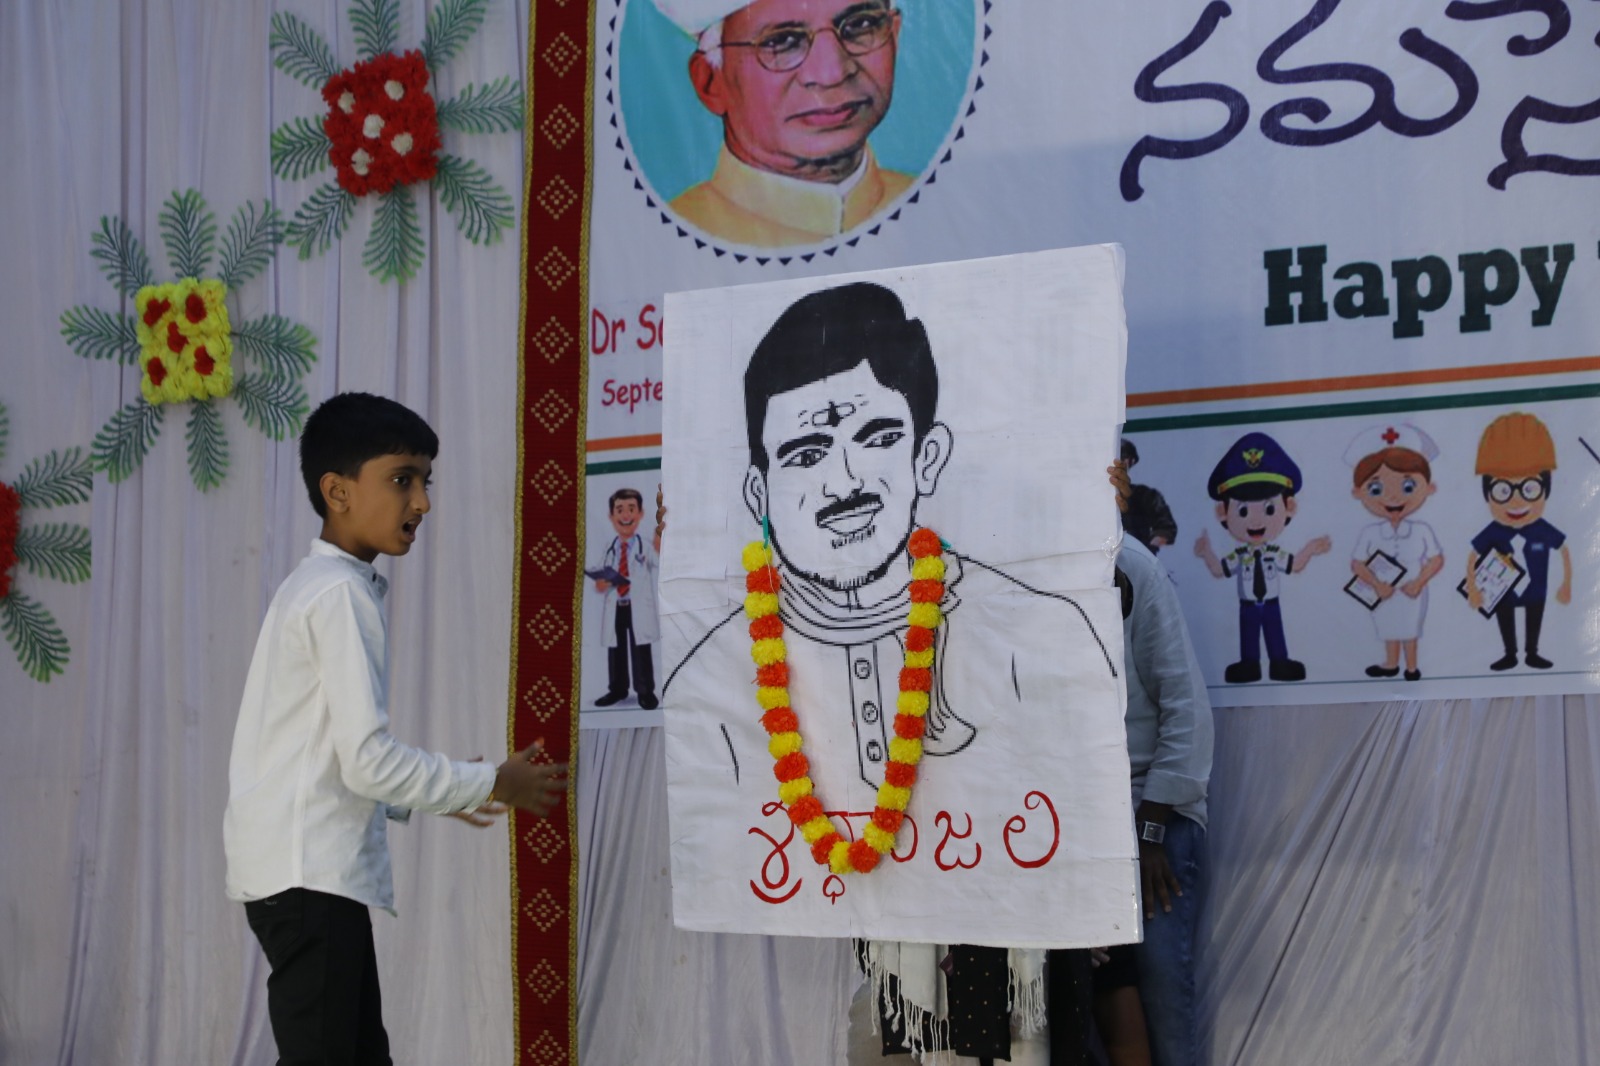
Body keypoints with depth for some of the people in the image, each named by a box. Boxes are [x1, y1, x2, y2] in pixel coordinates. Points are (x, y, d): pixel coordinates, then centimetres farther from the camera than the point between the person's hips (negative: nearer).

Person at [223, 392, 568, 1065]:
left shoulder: (312, 586, 17)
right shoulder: (343, 592, -13)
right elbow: (367, 757, -19)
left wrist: (422, 798, 22)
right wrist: (491, 785, -8)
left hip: (301, 868, 10)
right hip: (309, 872, -10)